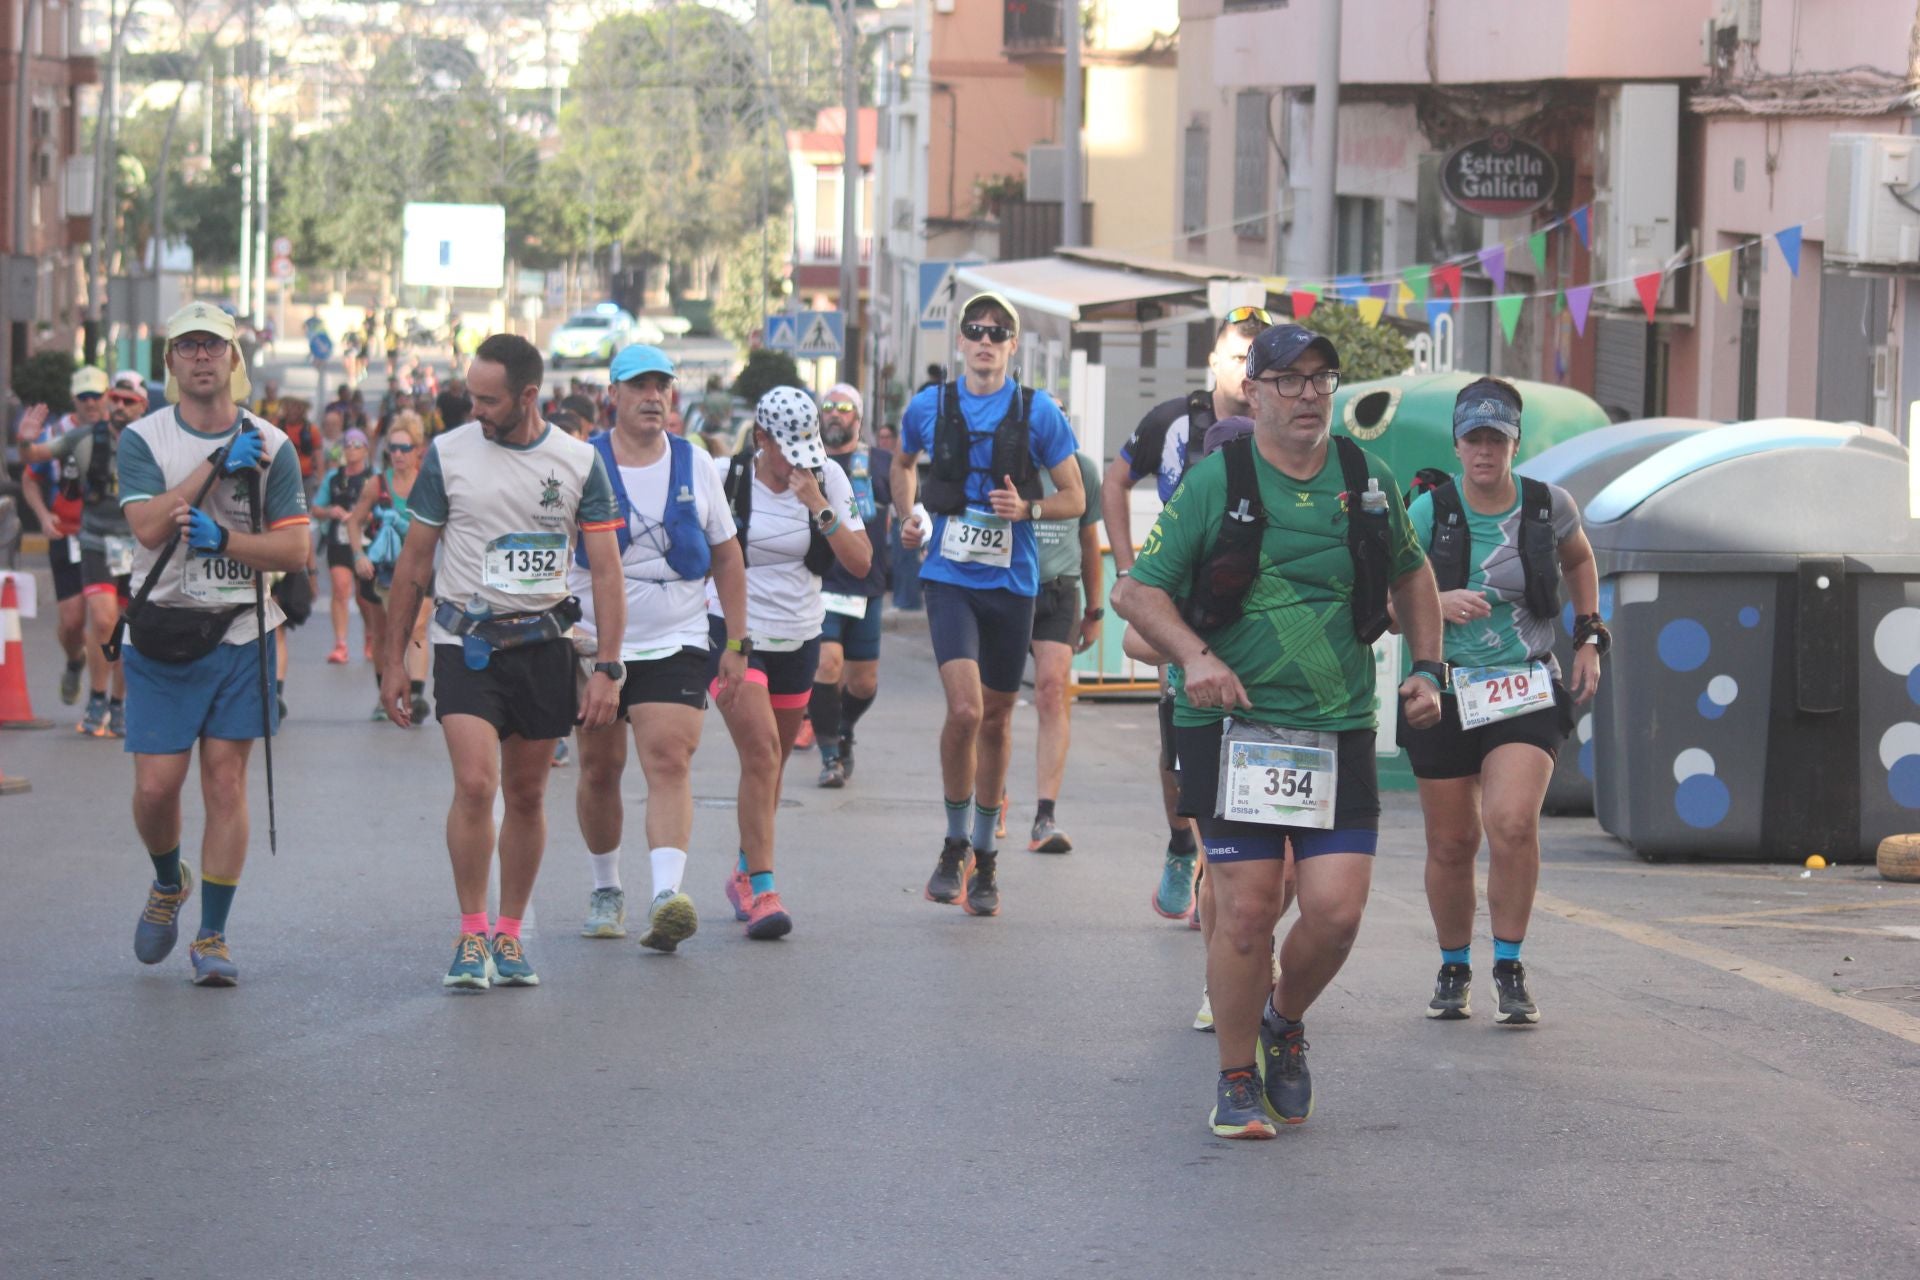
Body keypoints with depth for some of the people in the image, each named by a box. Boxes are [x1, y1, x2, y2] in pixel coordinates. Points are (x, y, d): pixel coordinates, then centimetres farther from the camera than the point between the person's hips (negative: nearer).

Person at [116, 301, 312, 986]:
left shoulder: (270, 445, 2)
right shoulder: (142, 439, -1)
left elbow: (295, 549, -3)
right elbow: (148, 525, -17)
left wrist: (223, 538, -17)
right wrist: (218, 462, -17)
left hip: (239, 633, 0)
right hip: (161, 633, 0)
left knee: (226, 782, -3)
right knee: (156, 786, -4)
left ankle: (212, 936, 5)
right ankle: (168, 885, 28)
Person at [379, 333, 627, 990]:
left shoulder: (580, 463, 0)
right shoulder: (448, 454, -1)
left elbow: (606, 571, 2)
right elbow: (414, 561, 6)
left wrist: (608, 669, -5)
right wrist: (394, 658, 6)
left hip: (543, 643, 2)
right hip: (465, 641, -2)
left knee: (526, 795, 7)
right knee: (475, 785, -16)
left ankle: (509, 936, 18)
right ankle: (471, 935, -6)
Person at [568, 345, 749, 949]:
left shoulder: (695, 466, 6)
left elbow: (726, 556, 13)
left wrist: (736, 643, 8)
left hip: (676, 644, 0)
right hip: (593, 644, 0)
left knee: (670, 763, -16)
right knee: (599, 769, 8)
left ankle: (666, 894, -29)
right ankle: (606, 888, 28)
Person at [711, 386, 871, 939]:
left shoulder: (829, 480, -3)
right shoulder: (726, 479, -10)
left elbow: (859, 563, -9)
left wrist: (820, 508, -20)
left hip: (797, 639, 4)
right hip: (733, 634, -4)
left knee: (772, 763, 13)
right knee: (761, 752, -18)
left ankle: (745, 872, 34)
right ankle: (762, 892, -20)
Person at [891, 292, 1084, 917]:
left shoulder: (1038, 412, -1)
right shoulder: (930, 407, 3)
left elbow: (1075, 499, 3)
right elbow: (902, 462, 25)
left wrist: (1027, 508, -16)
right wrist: (910, 518, 9)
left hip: (1012, 583, 1)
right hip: (950, 578, -1)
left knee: (996, 717, 10)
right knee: (965, 707, -18)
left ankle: (985, 855, 25)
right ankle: (955, 844, -2)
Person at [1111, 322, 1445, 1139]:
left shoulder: (1368, 482, 8)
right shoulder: (1215, 483, -2)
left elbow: (1410, 574, 26)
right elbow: (1137, 592, -1)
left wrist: (1427, 667, 16)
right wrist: (1194, 656, -18)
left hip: (1338, 732, 3)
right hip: (1233, 726, -3)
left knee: (1337, 908, -7)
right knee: (1246, 909, -6)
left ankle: (1285, 1022, 24)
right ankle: (1237, 1080, 12)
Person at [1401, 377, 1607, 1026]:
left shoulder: (1549, 506, 0)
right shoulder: (1428, 513, -6)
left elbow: (1579, 561, 22)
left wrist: (1589, 638, 14)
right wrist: (1438, 604, -22)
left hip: (1526, 693, 0)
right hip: (1445, 696, 0)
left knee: (1513, 824, -21)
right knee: (1452, 844, 6)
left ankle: (1510, 970, -7)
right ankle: (1453, 970, 29)